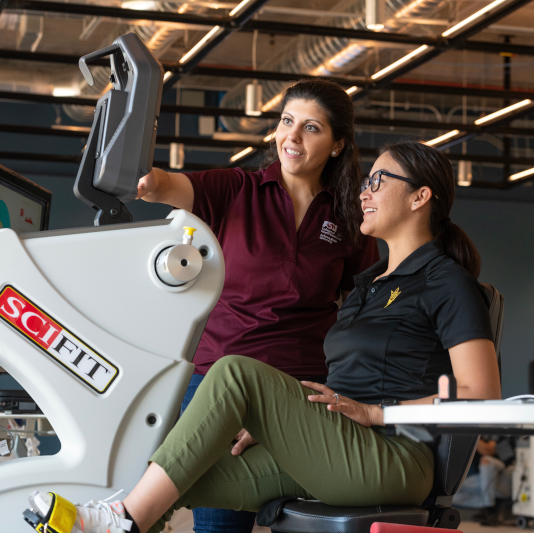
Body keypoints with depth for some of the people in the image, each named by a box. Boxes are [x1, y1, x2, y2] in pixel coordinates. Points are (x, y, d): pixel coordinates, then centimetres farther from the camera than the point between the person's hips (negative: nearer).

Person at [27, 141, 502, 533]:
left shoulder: (447, 281, 0)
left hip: (393, 460, -8)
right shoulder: (368, 283, 27)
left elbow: (482, 394, -10)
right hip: (335, 455, 8)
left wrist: (372, 413, -13)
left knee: (237, 375, -23)